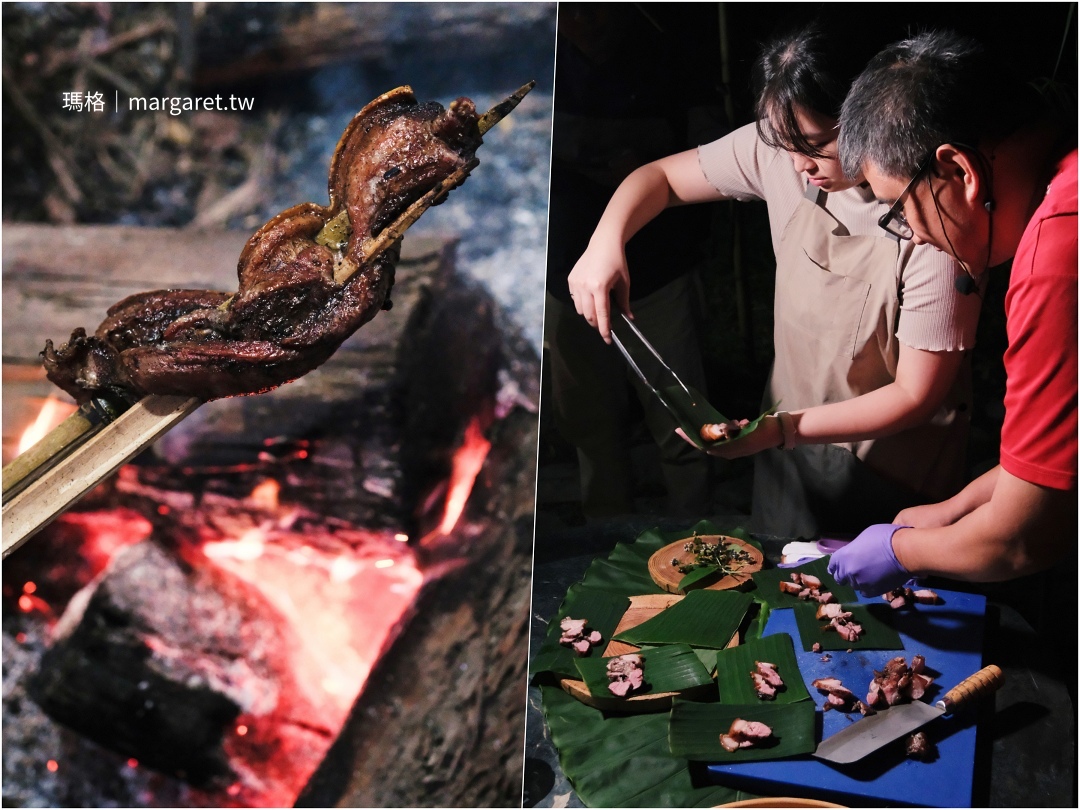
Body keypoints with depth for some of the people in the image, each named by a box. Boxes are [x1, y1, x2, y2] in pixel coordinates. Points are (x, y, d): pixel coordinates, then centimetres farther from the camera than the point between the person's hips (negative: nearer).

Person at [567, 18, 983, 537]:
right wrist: (606, 242, -23)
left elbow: (915, 395, -22)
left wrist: (779, 431, -29)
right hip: (791, 431, 5)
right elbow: (663, 177, -3)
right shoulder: (778, 150, -15)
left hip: (892, 472, -5)